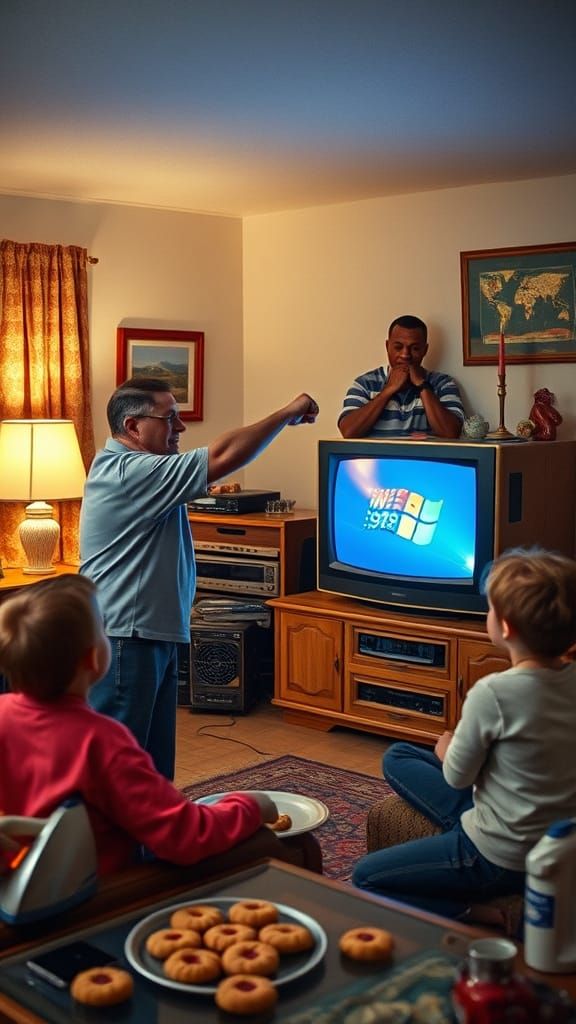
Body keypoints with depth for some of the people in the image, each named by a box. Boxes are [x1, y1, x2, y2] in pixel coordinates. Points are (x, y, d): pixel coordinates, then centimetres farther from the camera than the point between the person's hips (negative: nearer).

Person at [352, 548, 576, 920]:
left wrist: (446, 751, 8)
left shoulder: (493, 693, -28)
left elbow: (457, 776, -13)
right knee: (396, 756, 16)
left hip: (502, 859, -7)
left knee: (365, 878, 8)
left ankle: (457, 913, -5)